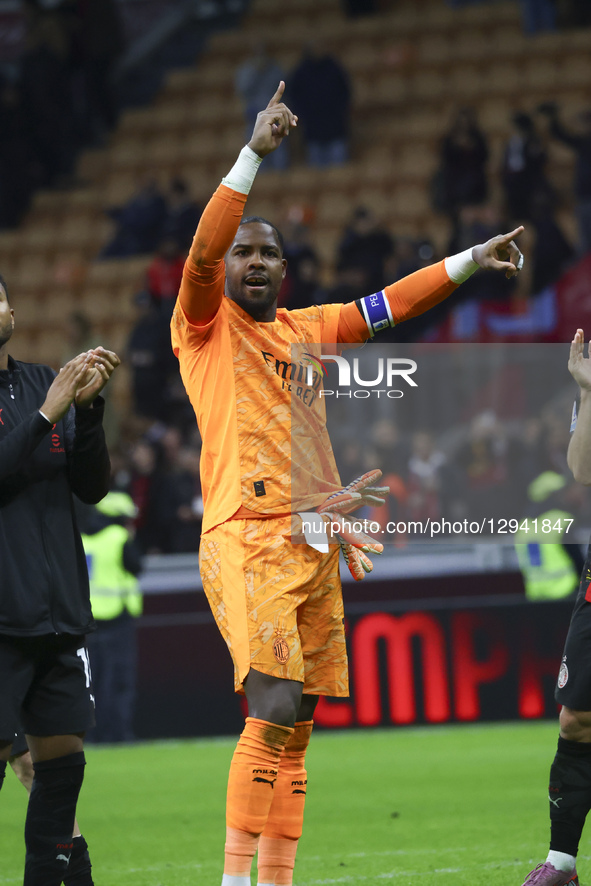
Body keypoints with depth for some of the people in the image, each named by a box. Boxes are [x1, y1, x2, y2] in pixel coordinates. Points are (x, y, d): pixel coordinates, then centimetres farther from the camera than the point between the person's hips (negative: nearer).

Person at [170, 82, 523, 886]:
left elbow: (388, 305, 29)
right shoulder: (205, 324, 5)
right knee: (276, 710, -20)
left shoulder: (304, 328, 21)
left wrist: (470, 261, 26)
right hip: (245, 540, -7)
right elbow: (201, 249, -11)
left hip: (312, 547, 7)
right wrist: (253, 153, -18)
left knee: (296, 727, 6)